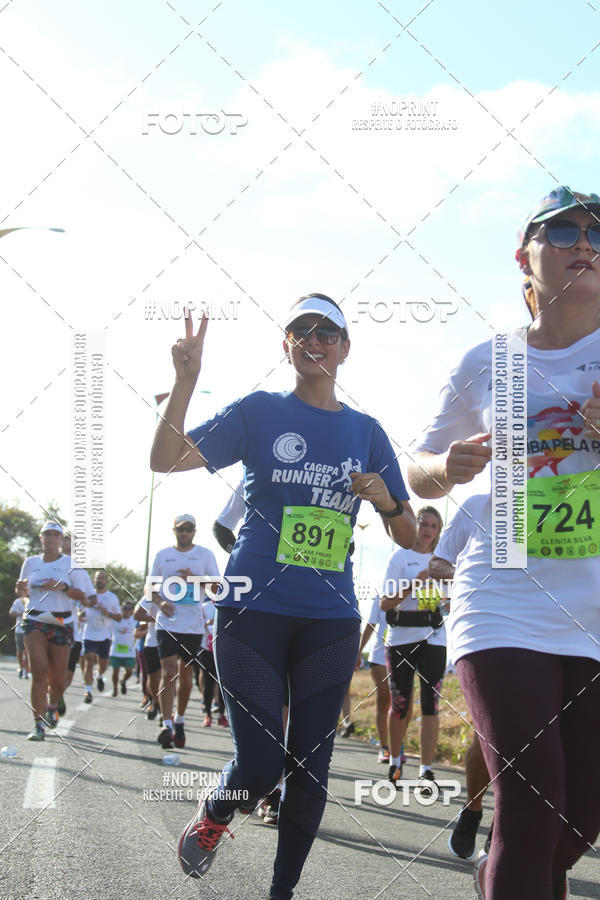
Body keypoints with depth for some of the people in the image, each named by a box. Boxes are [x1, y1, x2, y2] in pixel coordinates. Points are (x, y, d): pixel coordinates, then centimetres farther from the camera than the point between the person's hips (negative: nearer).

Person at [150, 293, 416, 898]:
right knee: (261, 763, -10)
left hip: (330, 620, 3)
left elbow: (409, 537, 11)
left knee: (310, 763, 4)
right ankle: (212, 818, 23)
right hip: (254, 610, -3)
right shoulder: (259, 412, 2)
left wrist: (386, 501, -10)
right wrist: (186, 381, -18)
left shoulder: (366, 432, 10)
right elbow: (166, 460, -7)